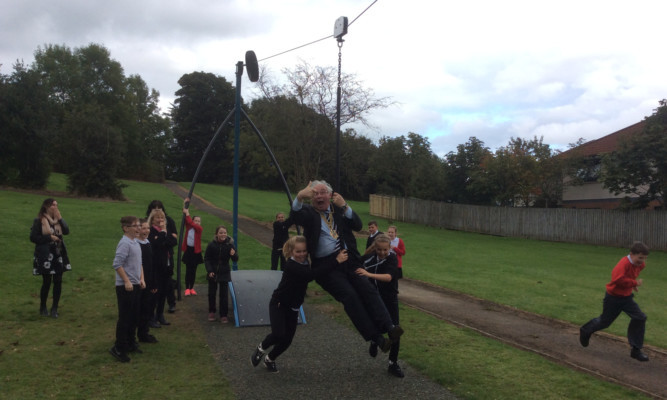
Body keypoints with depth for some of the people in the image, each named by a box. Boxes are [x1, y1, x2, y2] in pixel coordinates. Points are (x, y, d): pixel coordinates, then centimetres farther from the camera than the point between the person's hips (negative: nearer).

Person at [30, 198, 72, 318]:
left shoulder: (57, 219, 10)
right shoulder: (39, 221, -6)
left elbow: (66, 231, -3)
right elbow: (33, 237, -10)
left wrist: (60, 218, -9)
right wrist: (50, 238, -14)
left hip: (59, 255, 5)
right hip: (46, 255, -5)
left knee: (58, 281, 3)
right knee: (47, 282, 2)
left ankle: (54, 308, 13)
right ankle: (43, 308, 20)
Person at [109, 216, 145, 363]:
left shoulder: (136, 243, 13)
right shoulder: (124, 243, -16)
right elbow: (117, 264, -21)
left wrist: (141, 279, 9)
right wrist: (127, 281, -20)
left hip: (135, 286, 9)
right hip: (125, 287, -9)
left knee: (134, 316, 15)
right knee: (124, 318, -3)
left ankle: (130, 343, 28)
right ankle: (119, 348, 7)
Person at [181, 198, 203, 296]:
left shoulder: (200, 229, -6)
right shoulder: (188, 227, 2)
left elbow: (193, 225, -23)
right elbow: (186, 220, -6)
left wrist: (187, 214, -25)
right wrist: (185, 205, -15)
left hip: (196, 251, -1)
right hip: (188, 250, 1)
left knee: (193, 270, 8)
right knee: (188, 270, 1)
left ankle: (192, 288, 16)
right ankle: (187, 288, 5)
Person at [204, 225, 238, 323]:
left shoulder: (230, 244, -10)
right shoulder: (212, 245, -11)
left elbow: (235, 259, -7)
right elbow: (206, 259, -2)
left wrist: (234, 254, -29)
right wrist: (209, 271, -12)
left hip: (224, 273, -1)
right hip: (213, 273, 1)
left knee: (224, 294, 0)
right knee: (212, 293, 13)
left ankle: (223, 315, 10)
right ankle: (212, 312, 32)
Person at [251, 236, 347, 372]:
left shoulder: (305, 262, -3)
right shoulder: (291, 265, -28)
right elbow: (310, 275, -42)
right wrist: (336, 261, -45)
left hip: (293, 308, 7)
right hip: (278, 304, -7)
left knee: (287, 340, 6)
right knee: (278, 334, -21)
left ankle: (269, 359, 32)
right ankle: (261, 348, 11)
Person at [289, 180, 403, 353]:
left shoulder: (338, 208, 15)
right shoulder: (308, 212, 6)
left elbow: (358, 226, 3)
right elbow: (295, 216, -18)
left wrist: (344, 206, -11)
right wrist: (300, 197, -38)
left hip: (349, 260, 4)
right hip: (326, 266, -4)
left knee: (368, 289, -15)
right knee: (349, 296, -18)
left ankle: (388, 326, -22)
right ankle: (376, 338, -18)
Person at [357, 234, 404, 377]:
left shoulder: (392, 259, -17)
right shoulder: (369, 258, -8)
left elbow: (388, 277, -36)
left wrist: (369, 274, -49)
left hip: (390, 300, -2)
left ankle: (393, 364, 17)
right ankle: (374, 342, 40)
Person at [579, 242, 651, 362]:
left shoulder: (640, 264, -3)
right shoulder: (624, 263, -28)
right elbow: (617, 279, -42)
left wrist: (633, 284, 7)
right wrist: (634, 283, -33)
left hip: (627, 297, 7)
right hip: (613, 297, -7)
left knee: (640, 318, -8)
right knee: (605, 321, 9)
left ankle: (636, 350, 2)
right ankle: (585, 331, 40)